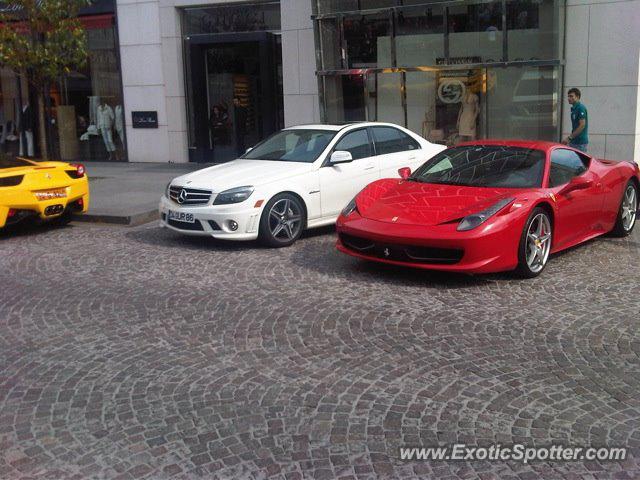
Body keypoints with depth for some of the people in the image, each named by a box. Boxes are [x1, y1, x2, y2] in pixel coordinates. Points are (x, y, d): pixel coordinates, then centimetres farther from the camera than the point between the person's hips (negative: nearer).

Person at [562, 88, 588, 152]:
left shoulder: (581, 108, -13)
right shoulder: (574, 108, 16)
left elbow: (582, 125, -19)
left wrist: (569, 138, -20)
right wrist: (570, 139, 16)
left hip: (580, 142, -9)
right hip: (574, 142, 9)